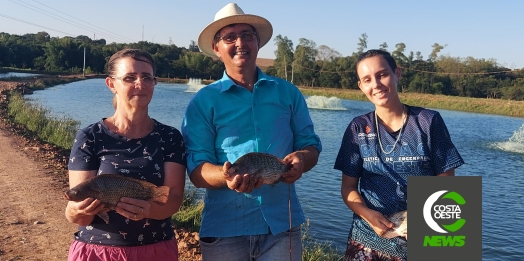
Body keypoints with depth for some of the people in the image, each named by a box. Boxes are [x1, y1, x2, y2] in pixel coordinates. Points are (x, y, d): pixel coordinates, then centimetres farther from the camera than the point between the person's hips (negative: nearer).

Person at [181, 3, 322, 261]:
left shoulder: (288, 93, 6)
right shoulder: (203, 101, -1)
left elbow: (310, 144, 9)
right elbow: (196, 169, -6)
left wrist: (301, 159, -14)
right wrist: (227, 176, -27)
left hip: (282, 223, 2)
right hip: (224, 228, -1)